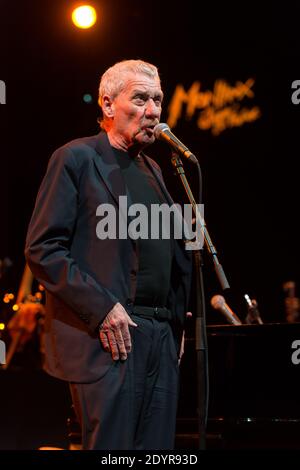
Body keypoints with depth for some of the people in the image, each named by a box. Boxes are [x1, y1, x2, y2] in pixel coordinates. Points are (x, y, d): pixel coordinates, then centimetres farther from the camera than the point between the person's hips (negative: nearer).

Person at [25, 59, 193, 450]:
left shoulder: (152, 169, 20)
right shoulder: (76, 158, -2)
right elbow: (42, 250, -10)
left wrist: (177, 321, 13)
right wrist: (102, 308, -16)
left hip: (162, 336, 7)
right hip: (107, 339, -7)